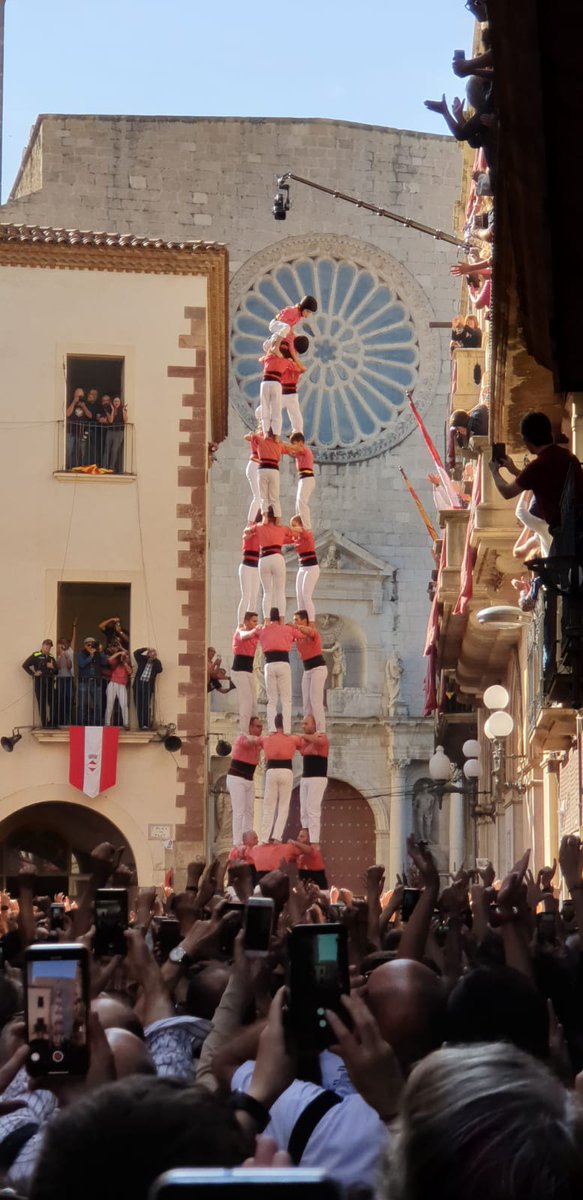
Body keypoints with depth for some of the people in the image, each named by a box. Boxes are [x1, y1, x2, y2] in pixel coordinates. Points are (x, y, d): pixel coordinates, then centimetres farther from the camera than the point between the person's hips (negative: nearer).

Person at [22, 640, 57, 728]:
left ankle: (52, 723, 11)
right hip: (40, 683, -5)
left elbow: (56, 671, 19)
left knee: (53, 703, 2)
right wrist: (33, 673, -10)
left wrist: (52, 667, -2)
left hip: (50, 682, 5)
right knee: (42, 704, -4)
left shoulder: (51, 657, 17)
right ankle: (44, 724, 0)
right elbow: (25, 665, -4)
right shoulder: (35, 656, 1)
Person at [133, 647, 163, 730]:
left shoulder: (156, 663, 10)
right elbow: (136, 653, -2)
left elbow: (160, 670, -8)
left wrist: (155, 659, -6)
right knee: (139, 706, 0)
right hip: (138, 684, 2)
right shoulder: (142, 659, 11)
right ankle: (141, 725, 3)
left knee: (146, 706, -9)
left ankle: (146, 724, -7)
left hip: (148, 686, -2)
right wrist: (146, 648, -6)